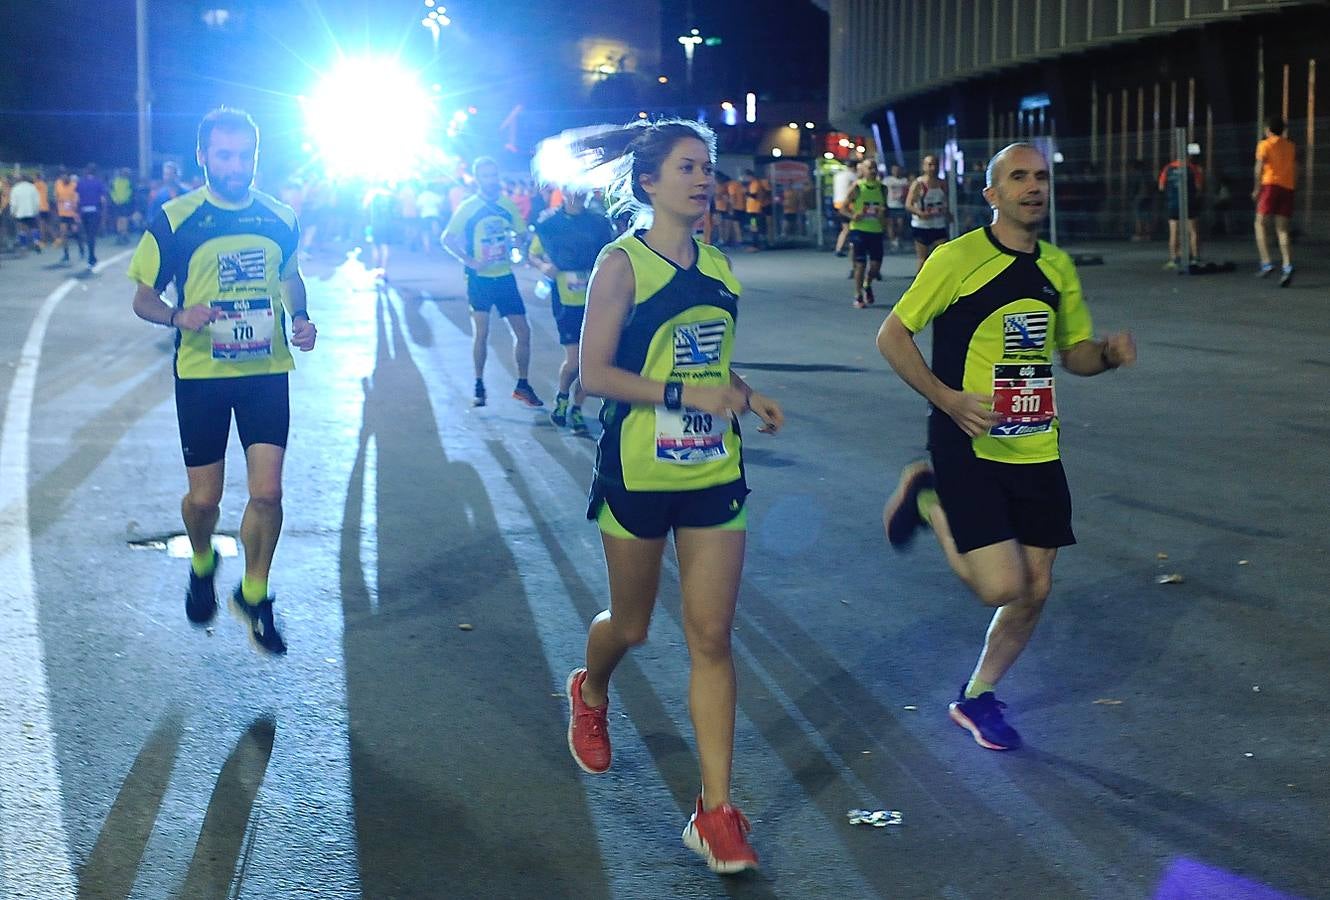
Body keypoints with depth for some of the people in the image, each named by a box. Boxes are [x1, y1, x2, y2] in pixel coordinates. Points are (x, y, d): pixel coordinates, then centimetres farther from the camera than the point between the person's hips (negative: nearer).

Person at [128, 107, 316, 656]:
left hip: (266, 371, 2)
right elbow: (143, 300, -1)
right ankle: (202, 565, 39)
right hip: (202, 374, -2)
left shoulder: (279, 218, 2)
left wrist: (300, 318, 0)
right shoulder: (175, 220, -7)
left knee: (267, 493, -5)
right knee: (204, 498, 5)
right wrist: (179, 316, -23)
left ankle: (254, 596, 18)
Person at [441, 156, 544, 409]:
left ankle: (523, 386, 15)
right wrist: (469, 260, -16)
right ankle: (479, 386, 9)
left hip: (505, 277, 4)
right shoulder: (468, 207, -5)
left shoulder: (508, 205, 4)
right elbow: (447, 239, -3)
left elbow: (522, 234, 15)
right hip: (480, 278, -3)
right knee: (481, 333, -6)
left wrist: (517, 239, -8)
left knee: (523, 332, 2)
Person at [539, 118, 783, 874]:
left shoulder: (718, 265, 6)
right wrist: (687, 394, -24)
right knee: (631, 626, 14)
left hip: (713, 472, 4)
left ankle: (717, 811, 2)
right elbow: (596, 372, -15)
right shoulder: (623, 263, -10)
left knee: (713, 636, -1)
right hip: (638, 473, -4)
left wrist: (748, 397, -2)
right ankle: (591, 696, 50)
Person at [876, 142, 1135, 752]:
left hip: (1037, 451, 6)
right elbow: (891, 337, -8)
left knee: (1034, 590, 7)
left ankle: (977, 698, 29)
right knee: (1003, 585, -14)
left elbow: (1075, 352, 18)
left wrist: (1110, 352, -5)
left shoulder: (1057, 267, 8)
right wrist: (948, 398, -20)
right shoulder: (958, 259, -11)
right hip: (969, 448, -6)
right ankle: (928, 502, 13)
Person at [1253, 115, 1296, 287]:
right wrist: (1293, 187, 16)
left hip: (1270, 185, -4)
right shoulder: (1291, 146, 17)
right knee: (1283, 229, 4)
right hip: (1288, 188, 5)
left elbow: (1260, 165, -10)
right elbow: (1296, 169, 12)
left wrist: (1256, 189, -5)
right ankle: (1287, 266, -12)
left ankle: (1266, 263, -11)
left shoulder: (1265, 144, 2)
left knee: (1261, 224, 3)